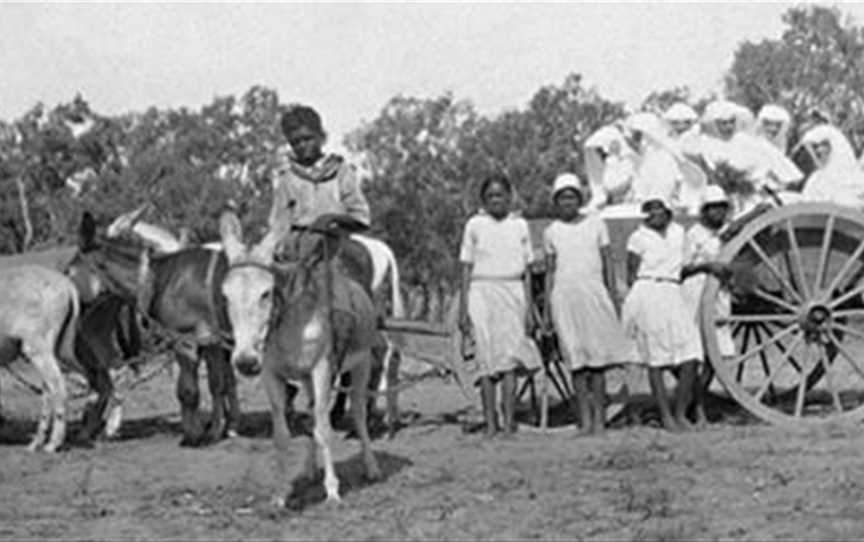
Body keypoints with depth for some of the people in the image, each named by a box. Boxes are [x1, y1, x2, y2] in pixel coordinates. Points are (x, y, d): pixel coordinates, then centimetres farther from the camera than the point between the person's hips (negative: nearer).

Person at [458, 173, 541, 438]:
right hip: (482, 292, -1)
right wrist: (463, 309, 1)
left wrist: (528, 308, 8)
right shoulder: (475, 225, 7)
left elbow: (526, 271, 13)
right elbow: (466, 269, 7)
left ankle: (509, 420, -10)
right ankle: (490, 423, -4)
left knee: (510, 358, -8)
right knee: (486, 359, -5)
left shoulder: (520, 225, 11)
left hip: (513, 293, 1)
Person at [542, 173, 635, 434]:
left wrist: (614, 295, 2)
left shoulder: (595, 223, 9)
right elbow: (550, 271, 13)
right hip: (564, 294, 1)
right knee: (576, 358, -1)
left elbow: (607, 261, 9)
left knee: (598, 356, -4)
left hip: (594, 293, -1)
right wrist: (547, 307, 8)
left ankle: (599, 416, 0)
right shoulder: (551, 232, 10)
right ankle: (585, 418, 0)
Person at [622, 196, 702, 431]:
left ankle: (681, 414, 3)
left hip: (674, 295, 5)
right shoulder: (639, 238, 1)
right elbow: (631, 276, 0)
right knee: (655, 361, -4)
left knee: (690, 358, -7)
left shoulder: (678, 232, 15)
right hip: (647, 295, -5)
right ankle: (665, 416, 1)